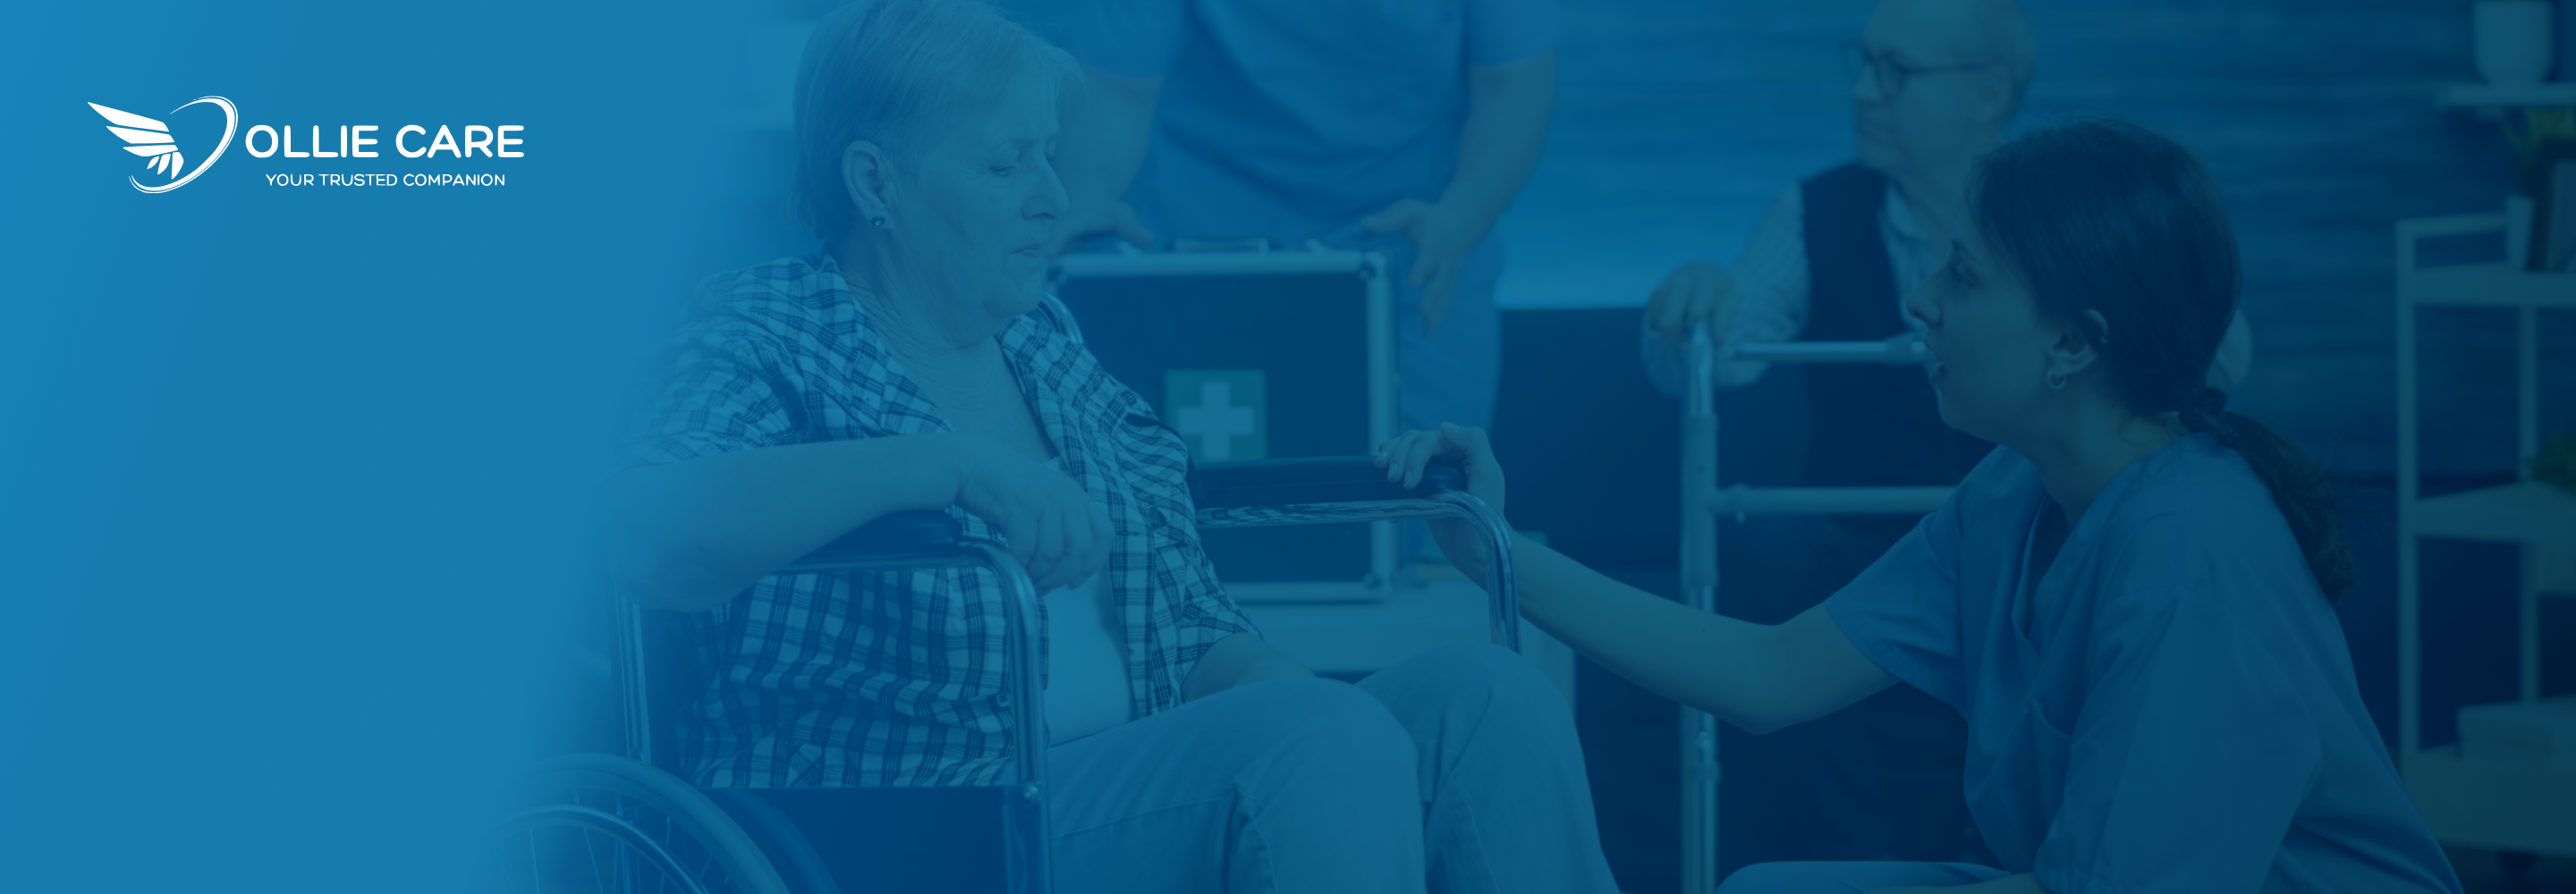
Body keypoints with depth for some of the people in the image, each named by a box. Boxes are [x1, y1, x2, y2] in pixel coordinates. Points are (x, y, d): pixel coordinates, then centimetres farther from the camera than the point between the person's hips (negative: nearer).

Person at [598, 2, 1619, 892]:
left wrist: (1300, 700, -2)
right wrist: (949, 465, -33)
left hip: (1142, 809, 7)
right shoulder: (777, 337, -3)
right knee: (1322, 742, -29)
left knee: (1484, 697, -14)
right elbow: (648, 536, -25)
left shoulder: (1043, 340, 18)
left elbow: (1192, 635, 19)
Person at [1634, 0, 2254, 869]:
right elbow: (1708, 364, -4)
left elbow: (2223, 358, -5)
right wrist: (1693, 305, -27)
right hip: (1855, 564, 1)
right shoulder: (1817, 216, 5)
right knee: (1766, 555, -30)